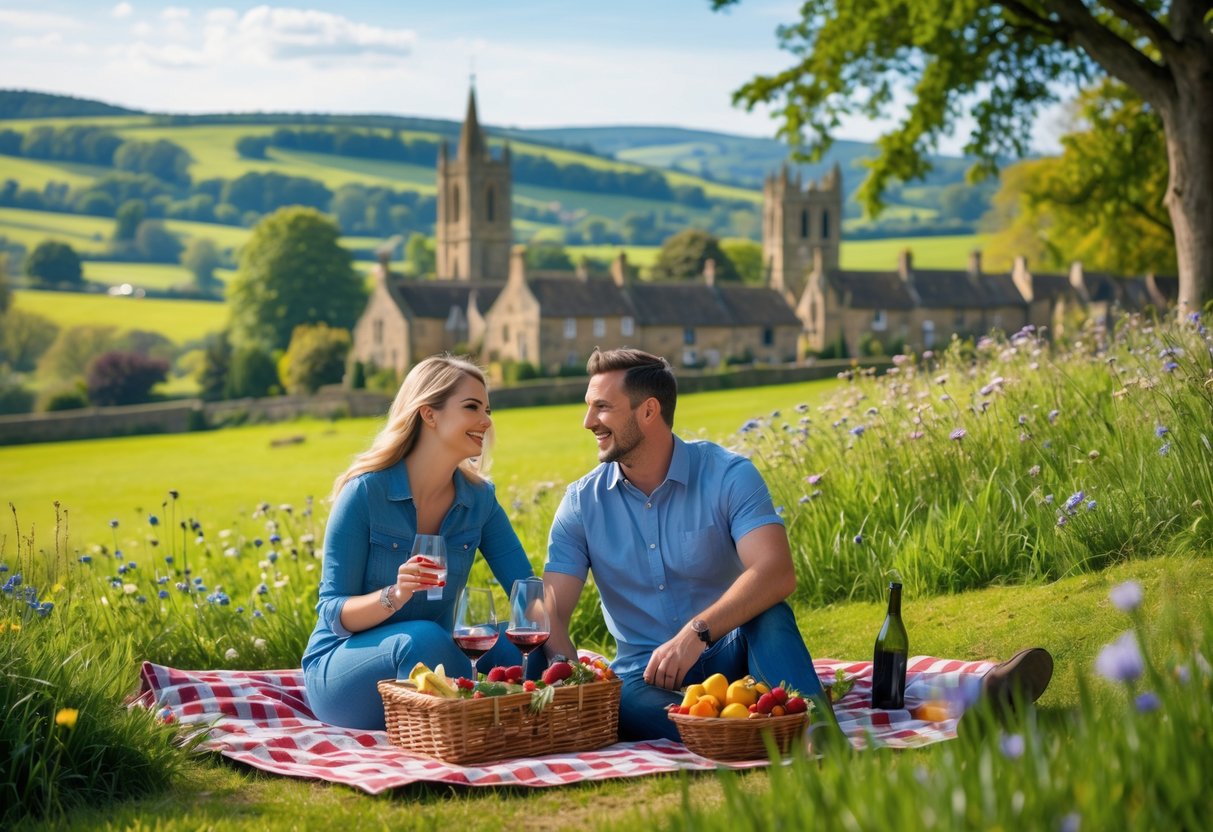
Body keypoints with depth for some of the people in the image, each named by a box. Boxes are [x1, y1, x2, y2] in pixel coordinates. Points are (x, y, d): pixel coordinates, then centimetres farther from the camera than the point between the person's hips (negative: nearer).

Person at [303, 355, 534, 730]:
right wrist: (394, 595, -34)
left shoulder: (479, 498, 1)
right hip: (341, 668, -4)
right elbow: (332, 612, -14)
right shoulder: (365, 492, -14)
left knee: (514, 648, -26)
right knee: (422, 640, -36)